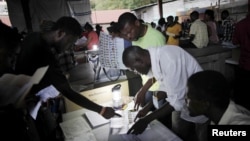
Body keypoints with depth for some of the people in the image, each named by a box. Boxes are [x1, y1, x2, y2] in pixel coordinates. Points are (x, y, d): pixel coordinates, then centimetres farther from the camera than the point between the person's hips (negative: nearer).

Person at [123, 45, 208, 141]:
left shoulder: (169, 59, -34)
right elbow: (165, 87, 5)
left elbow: (176, 101, -31)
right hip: (181, 100, 7)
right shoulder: (155, 58, -7)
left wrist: (146, 120, -27)